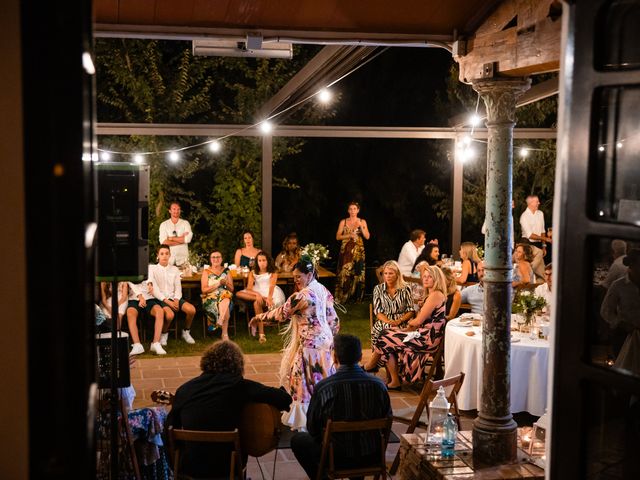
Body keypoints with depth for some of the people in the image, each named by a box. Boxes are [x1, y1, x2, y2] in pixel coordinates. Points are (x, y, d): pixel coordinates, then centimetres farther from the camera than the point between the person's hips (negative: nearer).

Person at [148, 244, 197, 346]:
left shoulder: (175, 270, 16)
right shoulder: (153, 269, 3)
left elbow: (178, 287, 10)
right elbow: (154, 289, -5)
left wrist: (176, 300, -10)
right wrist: (167, 301, -16)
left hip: (174, 298, 4)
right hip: (161, 299, -4)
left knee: (191, 309, -23)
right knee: (170, 314, -35)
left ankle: (186, 332, 4)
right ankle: (164, 334, -4)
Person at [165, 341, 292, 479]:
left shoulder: (184, 389, -2)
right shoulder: (237, 385, -12)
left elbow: (169, 429, 10)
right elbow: (285, 398, -13)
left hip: (189, 467, 2)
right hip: (228, 467, -2)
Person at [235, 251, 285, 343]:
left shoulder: (273, 273, 2)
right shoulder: (253, 273, 8)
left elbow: (272, 286, -15)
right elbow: (249, 289, -4)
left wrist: (269, 297, -36)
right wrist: (257, 294, -26)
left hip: (271, 294, -4)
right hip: (257, 293, 4)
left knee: (257, 303, -36)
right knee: (239, 294, -19)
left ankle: (261, 334, -36)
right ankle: (263, 298, -31)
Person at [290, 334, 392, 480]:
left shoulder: (323, 388, -19)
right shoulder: (379, 385, -12)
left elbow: (313, 430, -5)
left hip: (337, 459, -3)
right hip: (372, 457, 3)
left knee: (298, 440, 23)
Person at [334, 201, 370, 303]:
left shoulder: (362, 222, 6)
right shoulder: (343, 222, 6)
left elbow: (367, 237, -2)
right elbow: (337, 237, 2)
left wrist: (361, 226, -12)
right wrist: (349, 235, -11)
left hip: (358, 251, 0)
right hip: (346, 251, 0)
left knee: (357, 273, -3)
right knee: (344, 273, -6)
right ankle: (341, 297, -3)